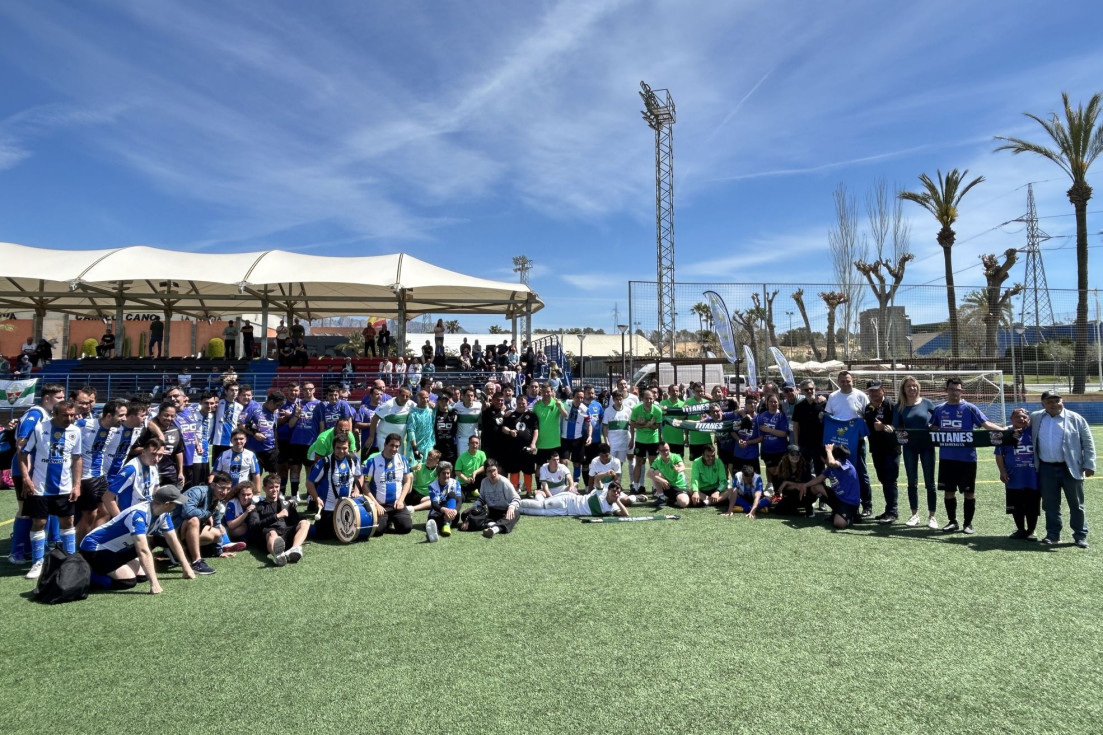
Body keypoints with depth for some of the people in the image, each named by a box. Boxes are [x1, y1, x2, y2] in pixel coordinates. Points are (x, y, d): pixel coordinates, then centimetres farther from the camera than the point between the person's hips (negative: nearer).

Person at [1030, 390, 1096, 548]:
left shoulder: (1075, 419, -2)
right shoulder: (1035, 418, 5)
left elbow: (1088, 442, 0)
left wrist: (1089, 464, -4)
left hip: (1070, 469, -2)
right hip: (1046, 469, 2)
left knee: (1076, 504, 7)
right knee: (1050, 505, 9)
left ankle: (1080, 535, 18)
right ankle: (1053, 534, 20)